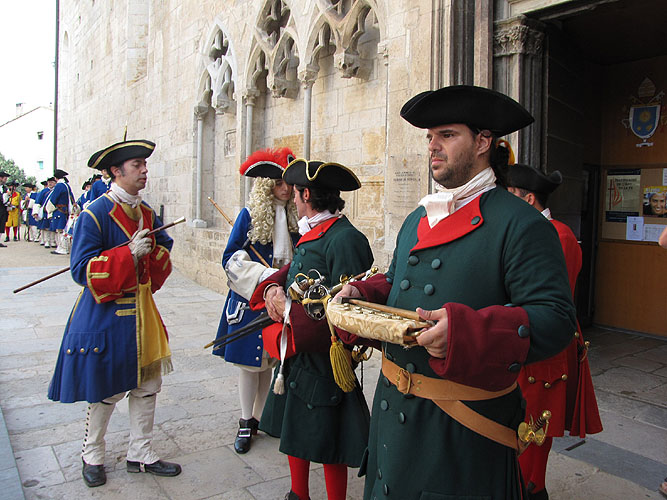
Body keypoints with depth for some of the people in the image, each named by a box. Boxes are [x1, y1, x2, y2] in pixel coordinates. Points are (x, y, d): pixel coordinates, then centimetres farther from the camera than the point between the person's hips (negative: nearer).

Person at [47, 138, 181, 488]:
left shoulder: (147, 213, 7)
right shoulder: (94, 215, -14)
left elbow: (164, 249, 16)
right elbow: (81, 269, -18)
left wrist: (150, 249, -7)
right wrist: (128, 253, -25)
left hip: (141, 310, 7)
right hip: (106, 314, -6)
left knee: (147, 385, 12)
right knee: (107, 391, 8)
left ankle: (141, 454, 29)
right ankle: (92, 456, 33)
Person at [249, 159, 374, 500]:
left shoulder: (345, 239, -20)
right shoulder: (311, 235, 11)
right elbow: (290, 273, 17)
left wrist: (289, 311, -19)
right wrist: (272, 289, -6)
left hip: (323, 355, -9)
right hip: (295, 351, 9)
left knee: (328, 445, 7)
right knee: (295, 433, 22)